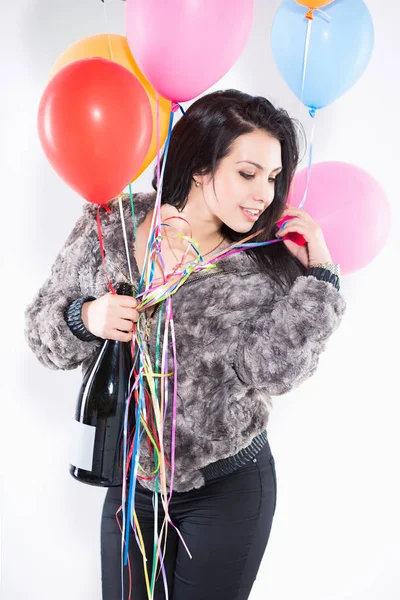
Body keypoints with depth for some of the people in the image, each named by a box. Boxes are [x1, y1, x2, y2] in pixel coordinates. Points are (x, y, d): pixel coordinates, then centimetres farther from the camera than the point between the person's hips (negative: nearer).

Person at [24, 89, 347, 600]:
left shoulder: (266, 266, -11)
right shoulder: (108, 227, -7)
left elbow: (270, 368, -24)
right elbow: (44, 327, -1)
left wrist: (321, 277, -23)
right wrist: (85, 318, -21)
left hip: (229, 490, -2)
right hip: (131, 482, 2)